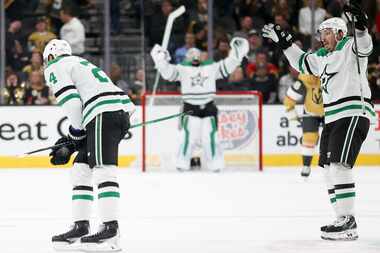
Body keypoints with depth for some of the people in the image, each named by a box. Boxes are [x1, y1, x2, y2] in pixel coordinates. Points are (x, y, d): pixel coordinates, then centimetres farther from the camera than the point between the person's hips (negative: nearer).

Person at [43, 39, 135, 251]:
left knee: (103, 169, -17)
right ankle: (81, 226, 14)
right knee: (81, 169, 14)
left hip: (105, 114, -9)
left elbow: (71, 102, -7)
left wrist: (75, 135, 4)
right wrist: (70, 145, 27)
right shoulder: (80, 64, 36)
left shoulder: (55, 67, 9)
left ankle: (110, 228, -28)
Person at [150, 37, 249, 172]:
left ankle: (215, 163, 10)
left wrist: (237, 52, 0)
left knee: (209, 136, -2)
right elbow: (168, 72, -5)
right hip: (190, 109, -2)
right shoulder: (183, 68, 4)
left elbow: (227, 66, 7)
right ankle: (182, 163, 0)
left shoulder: (211, 67, 9)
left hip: (208, 107, 2)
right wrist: (160, 59, -17)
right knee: (189, 136, -10)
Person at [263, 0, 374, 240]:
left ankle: (348, 221, -20)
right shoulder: (323, 57, 20)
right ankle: (344, 221, 12)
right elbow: (302, 61, 36)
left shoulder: (349, 47, -5)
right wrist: (283, 41, 32)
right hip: (333, 118, 10)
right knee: (330, 169, 9)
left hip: (353, 114, -10)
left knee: (339, 165, -19)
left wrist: (360, 25, -46)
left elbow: (364, 46, -28)